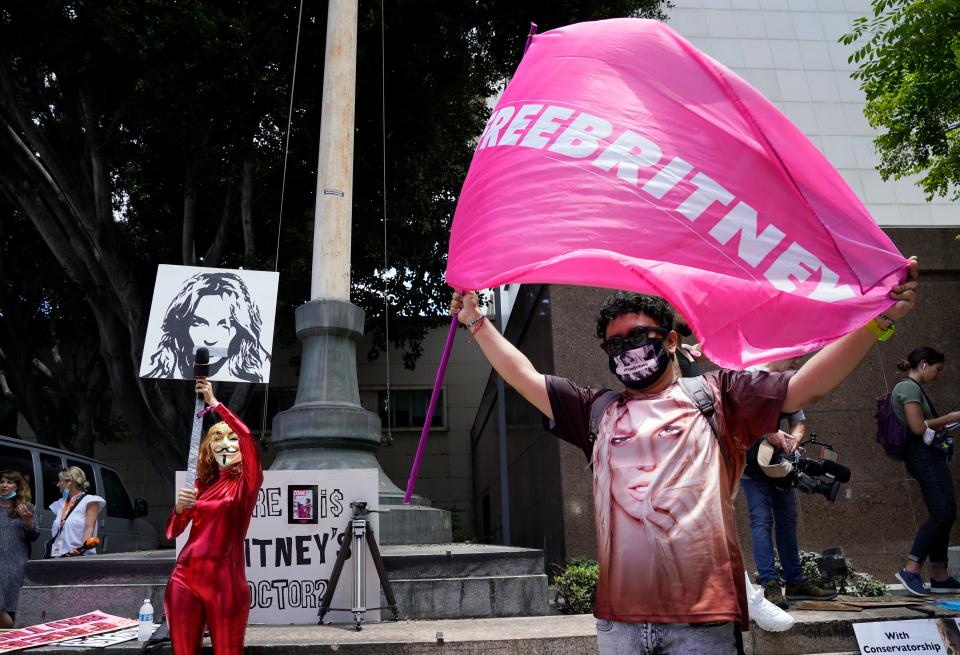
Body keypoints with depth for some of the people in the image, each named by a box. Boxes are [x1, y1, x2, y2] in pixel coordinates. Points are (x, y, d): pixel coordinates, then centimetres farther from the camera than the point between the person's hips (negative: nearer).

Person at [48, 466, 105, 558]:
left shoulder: (90, 501, 3)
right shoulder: (60, 504, 24)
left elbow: (89, 528, -9)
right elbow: (54, 532, 20)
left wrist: (82, 547, -25)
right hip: (58, 557, 6)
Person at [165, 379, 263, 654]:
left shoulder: (246, 483, -1)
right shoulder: (202, 484, 13)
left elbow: (248, 436, -19)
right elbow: (172, 533, 10)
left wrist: (214, 403, -13)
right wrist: (179, 507, -10)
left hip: (225, 580, -4)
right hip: (185, 577, 4)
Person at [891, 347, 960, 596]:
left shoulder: (913, 388, 23)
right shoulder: (909, 387, -9)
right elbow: (918, 427, -17)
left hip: (927, 456, 11)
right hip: (925, 455, -11)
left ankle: (939, 577, 9)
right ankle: (911, 569, -17)